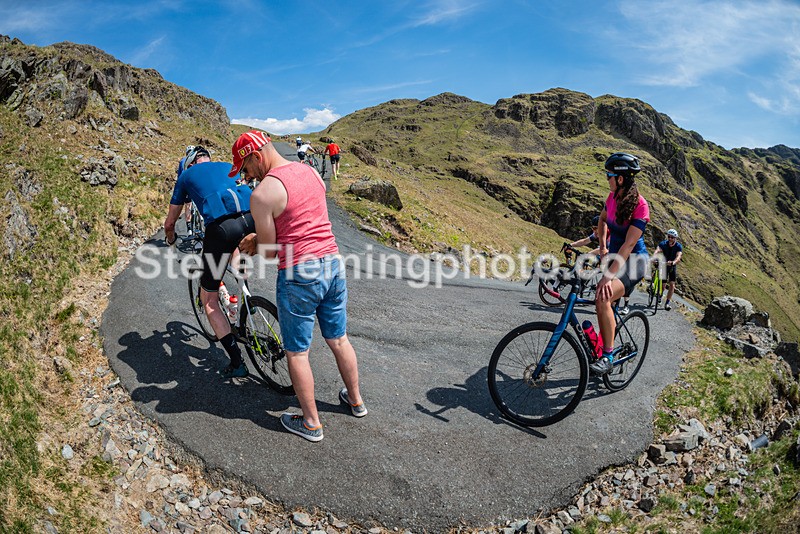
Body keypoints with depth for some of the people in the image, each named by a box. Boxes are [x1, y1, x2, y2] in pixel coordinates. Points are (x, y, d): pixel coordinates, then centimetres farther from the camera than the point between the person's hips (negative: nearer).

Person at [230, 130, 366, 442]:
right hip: (333, 264, 7)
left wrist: (253, 244, 14)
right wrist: (258, 237, 19)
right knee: (338, 340, 22)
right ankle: (355, 399, 39)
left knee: (297, 353, 10)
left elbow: (270, 250, -8)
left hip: (298, 275, -7)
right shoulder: (312, 172, 9)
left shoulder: (262, 193, -14)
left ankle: (311, 423, 22)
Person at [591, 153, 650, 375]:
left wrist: (609, 275, -33)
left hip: (633, 261, -8)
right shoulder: (613, 197, 0)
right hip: (615, 256, 8)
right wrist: (602, 245, 9)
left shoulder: (639, 205, -21)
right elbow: (603, 220, 22)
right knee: (603, 303, 10)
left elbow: (629, 244, -28)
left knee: (603, 297, -29)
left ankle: (608, 357, -19)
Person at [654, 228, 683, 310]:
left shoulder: (678, 246, -21)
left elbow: (678, 257, -38)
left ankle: (668, 302, 1)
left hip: (673, 265, 0)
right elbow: (657, 251, -39)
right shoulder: (663, 244, -21)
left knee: (672, 284, -7)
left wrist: (673, 262, -60)